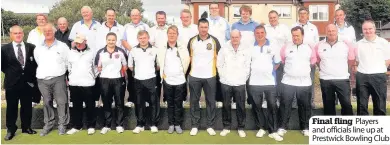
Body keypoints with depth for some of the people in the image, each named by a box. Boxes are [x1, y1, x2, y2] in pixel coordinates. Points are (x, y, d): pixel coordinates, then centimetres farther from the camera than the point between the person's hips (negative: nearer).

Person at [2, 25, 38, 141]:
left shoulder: (31, 47, 0)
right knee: (11, 107, 9)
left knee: (27, 106, 12)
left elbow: (35, 62, 8)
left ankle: (26, 127, 28)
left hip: (28, 82, 1)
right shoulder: (4, 49, -3)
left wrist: (31, 75, 2)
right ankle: (11, 129, 23)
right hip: (12, 83, -1)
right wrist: (10, 73, 1)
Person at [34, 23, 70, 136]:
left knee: (62, 102, -3)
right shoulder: (38, 49, 11)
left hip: (58, 79, -3)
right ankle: (48, 124, 21)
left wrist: (61, 71, 4)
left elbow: (68, 61, 4)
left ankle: (62, 124, 8)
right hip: (42, 80, 3)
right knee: (47, 103, 11)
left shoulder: (62, 46, 1)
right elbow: (38, 63, 21)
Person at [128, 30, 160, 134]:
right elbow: (130, 65, 13)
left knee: (154, 102, 1)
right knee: (139, 103, 7)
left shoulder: (154, 50, 1)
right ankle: (140, 125, 18)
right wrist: (137, 71, 9)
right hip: (138, 80, 1)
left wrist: (152, 70, 5)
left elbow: (159, 65, 8)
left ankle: (154, 124, 12)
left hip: (151, 80, -1)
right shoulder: (133, 50, 4)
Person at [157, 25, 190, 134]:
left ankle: (178, 124, 18)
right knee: (170, 104, 10)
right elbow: (159, 63, 7)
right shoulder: (162, 48, 0)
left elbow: (186, 62, 6)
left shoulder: (183, 48, 0)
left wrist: (183, 73, 6)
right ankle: (171, 124, 20)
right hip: (167, 81, 1)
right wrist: (163, 74, 5)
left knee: (178, 104, 7)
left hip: (180, 81, 0)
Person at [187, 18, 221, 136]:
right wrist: (186, 70, 8)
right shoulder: (192, 41, 2)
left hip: (210, 76, -1)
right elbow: (188, 56, 12)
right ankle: (195, 126, 17)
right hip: (194, 76, 1)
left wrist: (219, 70, 3)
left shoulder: (214, 40, -2)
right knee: (194, 101, 7)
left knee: (210, 101, 6)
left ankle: (210, 126, 17)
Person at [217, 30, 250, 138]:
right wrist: (223, 76, 2)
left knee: (241, 106, 4)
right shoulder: (224, 49, 0)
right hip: (226, 83, 0)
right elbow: (219, 64, 4)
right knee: (226, 105, 9)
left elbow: (248, 66, 3)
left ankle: (241, 127, 19)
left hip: (240, 83, 0)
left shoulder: (245, 49, 1)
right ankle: (226, 127, 22)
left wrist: (244, 78, 0)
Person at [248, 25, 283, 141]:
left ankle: (273, 131, 10)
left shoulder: (273, 45, 2)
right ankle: (261, 128, 25)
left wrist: (270, 71, 5)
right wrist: (253, 71, 5)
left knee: (272, 106, 0)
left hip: (270, 82, 0)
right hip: (254, 82, 1)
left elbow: (277, 62, 10)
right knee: (257, 106, 8)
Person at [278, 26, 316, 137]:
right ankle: (282, 127, 8)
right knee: (285, 105, -1)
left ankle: (305, 127, 22)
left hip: (304, 82, 1)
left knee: (304, 106, 9)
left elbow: (313, 62, 16)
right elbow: (281, 61, 11)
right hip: (288, 81, -1)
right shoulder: (286, 48, 3)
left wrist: (304, 69, 15)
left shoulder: (309, 49, 5)